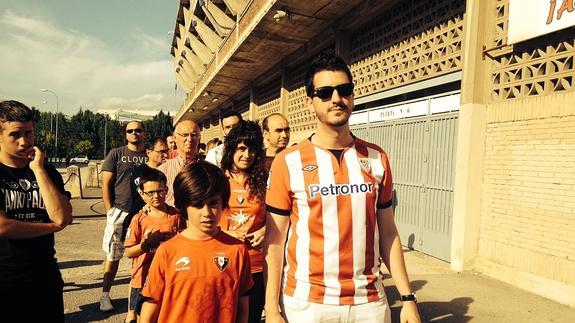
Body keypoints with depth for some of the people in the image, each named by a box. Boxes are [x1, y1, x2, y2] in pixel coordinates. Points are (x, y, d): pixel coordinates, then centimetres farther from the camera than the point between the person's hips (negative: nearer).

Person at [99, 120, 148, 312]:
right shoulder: (116, 154, 5)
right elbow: (106, 184, 3)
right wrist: (110, 211, -4)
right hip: (119, 212, -1)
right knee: (113, 256, 6)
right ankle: (105, 295, 18)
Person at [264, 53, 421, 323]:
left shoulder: (377, 159, 1)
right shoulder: (288, 162, -7)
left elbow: (387, 232, 5)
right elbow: (275, 240, -5)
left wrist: (407, 297, 3)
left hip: (370, 301, 3)